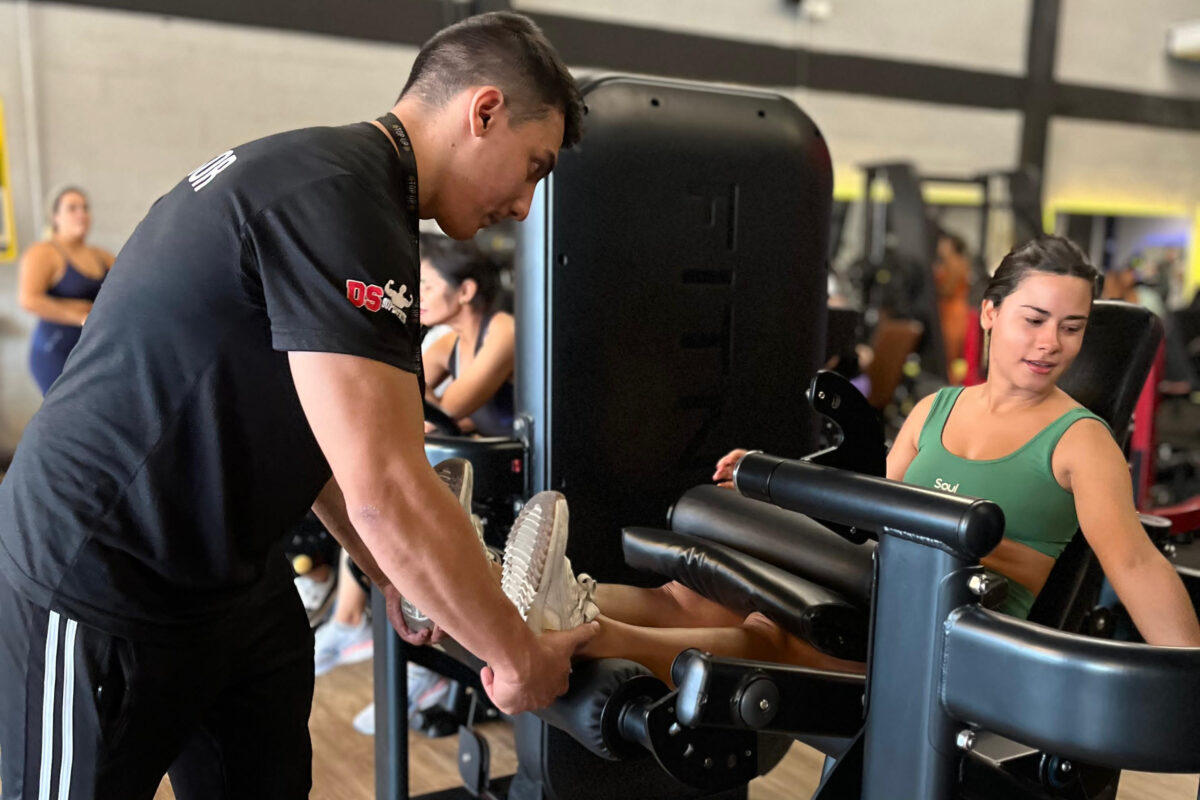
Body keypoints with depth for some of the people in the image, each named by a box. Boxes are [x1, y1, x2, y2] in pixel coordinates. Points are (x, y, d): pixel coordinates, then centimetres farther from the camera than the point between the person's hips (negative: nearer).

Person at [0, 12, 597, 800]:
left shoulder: (328, 172, 7)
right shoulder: (341, 201, -25)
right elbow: (388, 494, -28)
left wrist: (393, 574, 13)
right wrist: (520, 657, -15)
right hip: (102, 593, -9)